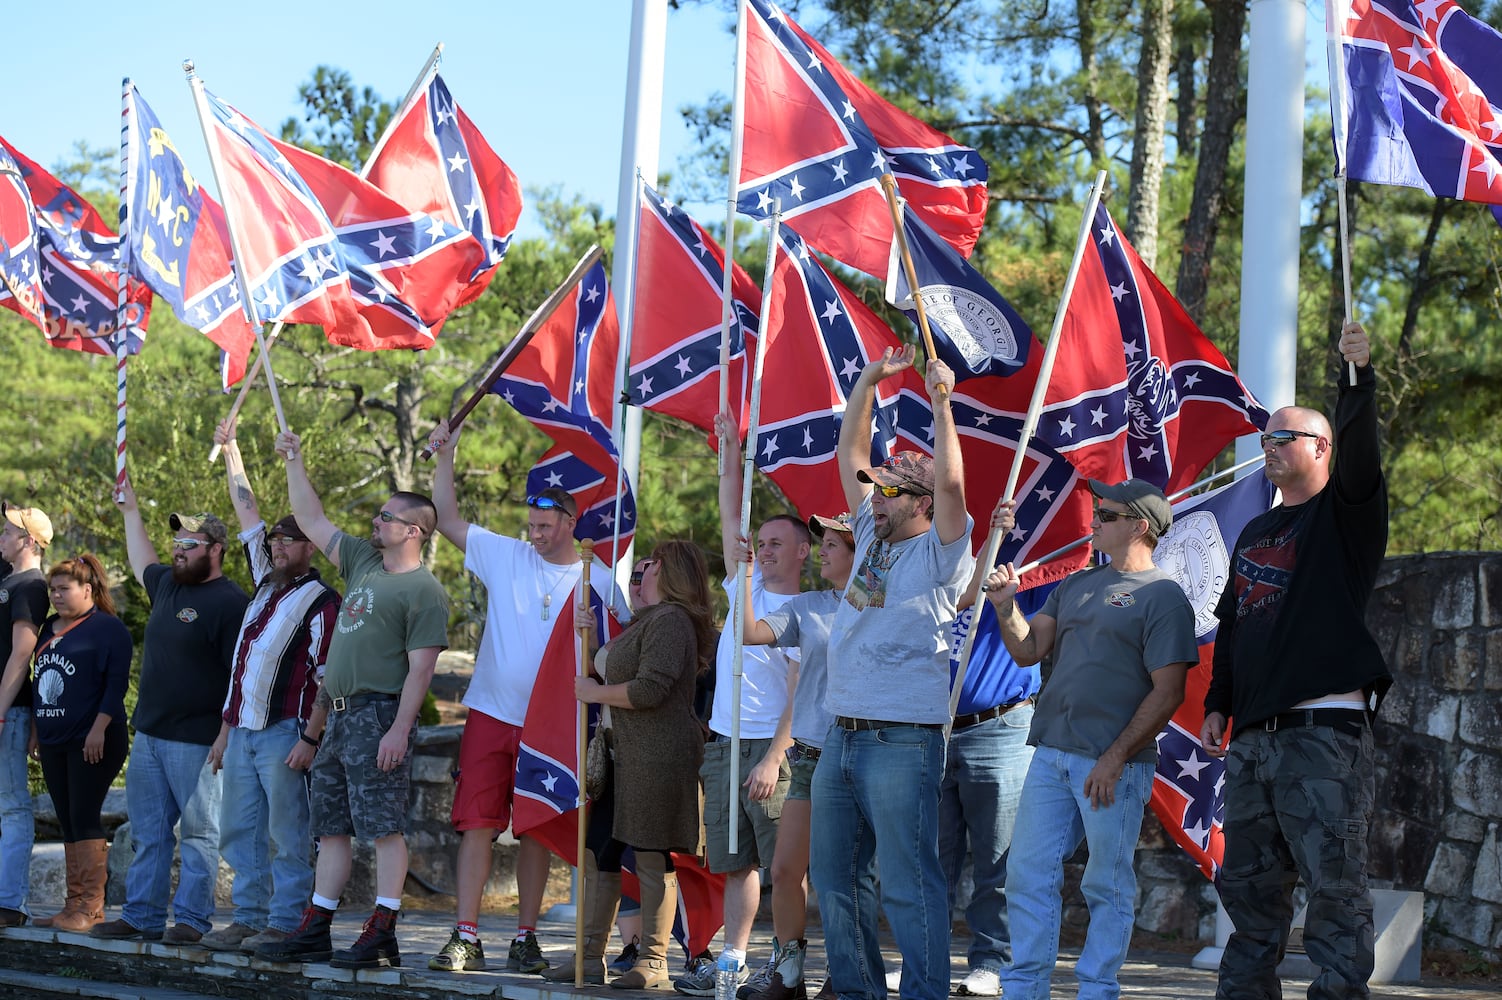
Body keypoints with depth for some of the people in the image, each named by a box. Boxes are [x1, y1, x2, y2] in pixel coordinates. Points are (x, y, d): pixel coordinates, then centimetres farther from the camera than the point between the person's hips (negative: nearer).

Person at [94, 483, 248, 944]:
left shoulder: (230, 602, -13)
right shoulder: (167, 584, 12)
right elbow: (142, 564, 38)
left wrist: (226, 735, -21)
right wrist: (130, 512, 41)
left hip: (196, 741, -8)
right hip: (149, 734, 9)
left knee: (199, 832, -1)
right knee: (148, 833, 11)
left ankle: (192, 920, 2)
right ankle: (141, 916, 16)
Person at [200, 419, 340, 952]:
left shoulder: (321, 600, -6)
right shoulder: (266, 584, 16)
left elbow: (327, 677, -11)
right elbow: (249, 516, 23)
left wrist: (310, 737, -19)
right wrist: (229, 449, 26)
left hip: (284, 732, -8)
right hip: (242, 729, 8)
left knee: (286, 836, -5)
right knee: (240, 833, 8)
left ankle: (284, 924, -3)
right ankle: (248, 918, 13)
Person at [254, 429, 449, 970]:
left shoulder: (424, 591, -9)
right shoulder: (363, 562, 16)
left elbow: (421, 667, -15)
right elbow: (311, 520, 25)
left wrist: (399, 729, -21)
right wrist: (294, 462, 22)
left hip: (379, 716, -9)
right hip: (339, 716, 9)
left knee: (384, 825, -8)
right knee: (332, 827, 11)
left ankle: (381, 936, -8)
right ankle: (314, 932, 15)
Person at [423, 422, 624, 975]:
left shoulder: (598, 581, 1)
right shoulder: (506, 557, 4)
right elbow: (448, 519, 6)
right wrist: (445, 458, -2)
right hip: (491, 715, 1)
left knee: (537, 831, 5)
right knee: (477, 823, -4)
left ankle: (526, 938, 14)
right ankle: (465, 937, -3)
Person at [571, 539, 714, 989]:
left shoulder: (670, 621, -12)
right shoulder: (649, 620, 22)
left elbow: (649, 689, -21)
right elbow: (608, 666, 24)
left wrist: (595, 693, -8)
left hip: (657, 757, -11)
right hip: (626, 756, 11)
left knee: (652, 858, -6)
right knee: (603, 850, 9)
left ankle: (653, 962, -1)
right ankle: (592, 956, 14)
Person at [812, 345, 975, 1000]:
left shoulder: (940, 556, -4)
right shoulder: (873, 540, 16)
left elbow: (951, 482, -20)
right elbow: (850, 455, 19)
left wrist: (941, 405, -19)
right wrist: (868, 381, 13)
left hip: (902, 741, -8)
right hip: (841, 737, 8)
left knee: (907, 883, -9)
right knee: (835, 879, 11)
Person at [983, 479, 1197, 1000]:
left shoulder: (1163, 596, -5)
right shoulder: (1076, 585, 18)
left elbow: (1167, 693, -11)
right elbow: (1028, 650, 14)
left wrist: (1114, 759, -15)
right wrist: (1005, 605, -4)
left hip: (1112, 765, -7)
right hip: (1051, 754, 7)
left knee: (1108, 886, 1)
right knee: (1028, 874, 4)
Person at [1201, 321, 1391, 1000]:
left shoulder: (1344, 514, 2)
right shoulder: (1254, 534, 22)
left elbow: (1359, 452, -18)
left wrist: (1358, 378, -31)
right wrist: (1218, 704, 18)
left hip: (1326, 733, -7)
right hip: (1254, 737, 7)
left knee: (1334, 884, -10)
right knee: (1248, 886, 11)